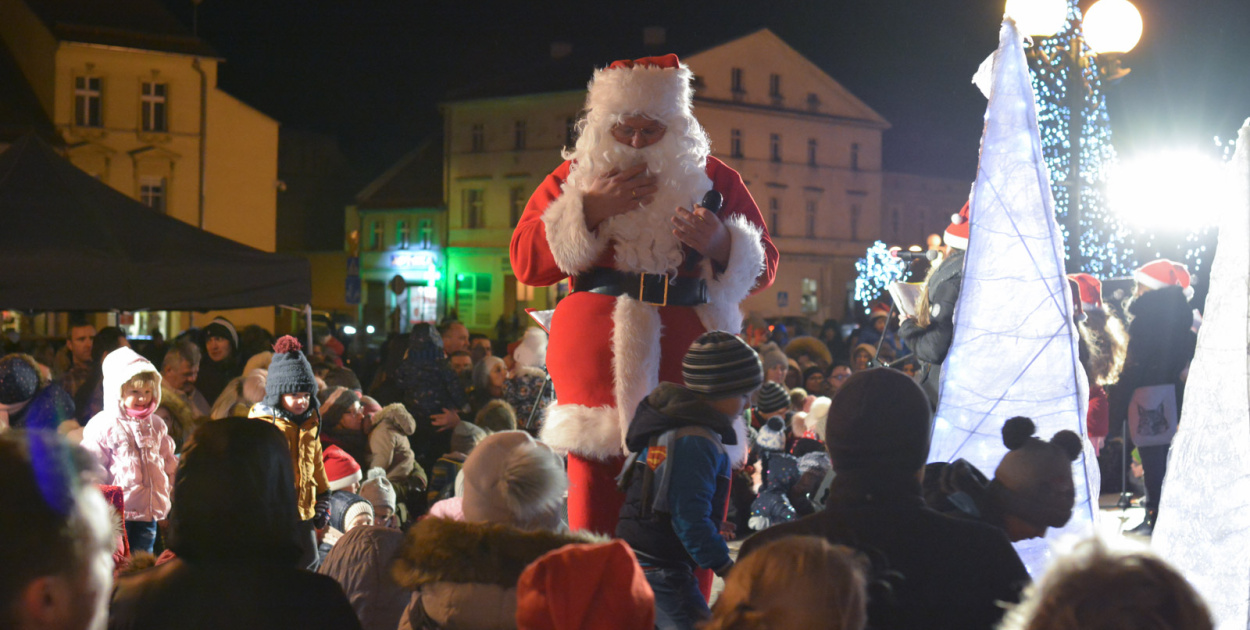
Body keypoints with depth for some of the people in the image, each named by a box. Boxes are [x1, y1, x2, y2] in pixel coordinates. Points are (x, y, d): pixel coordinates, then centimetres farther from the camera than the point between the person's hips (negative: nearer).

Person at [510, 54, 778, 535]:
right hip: (596, 358, 0)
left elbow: (762, 268, 11)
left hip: (685, 361, 0)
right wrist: (588, 209, -6)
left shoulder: (713, 179, 13)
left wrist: (720, 243, -11)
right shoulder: (575, 176, 13)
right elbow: (525, 263, 4)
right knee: (595, 484, -5)